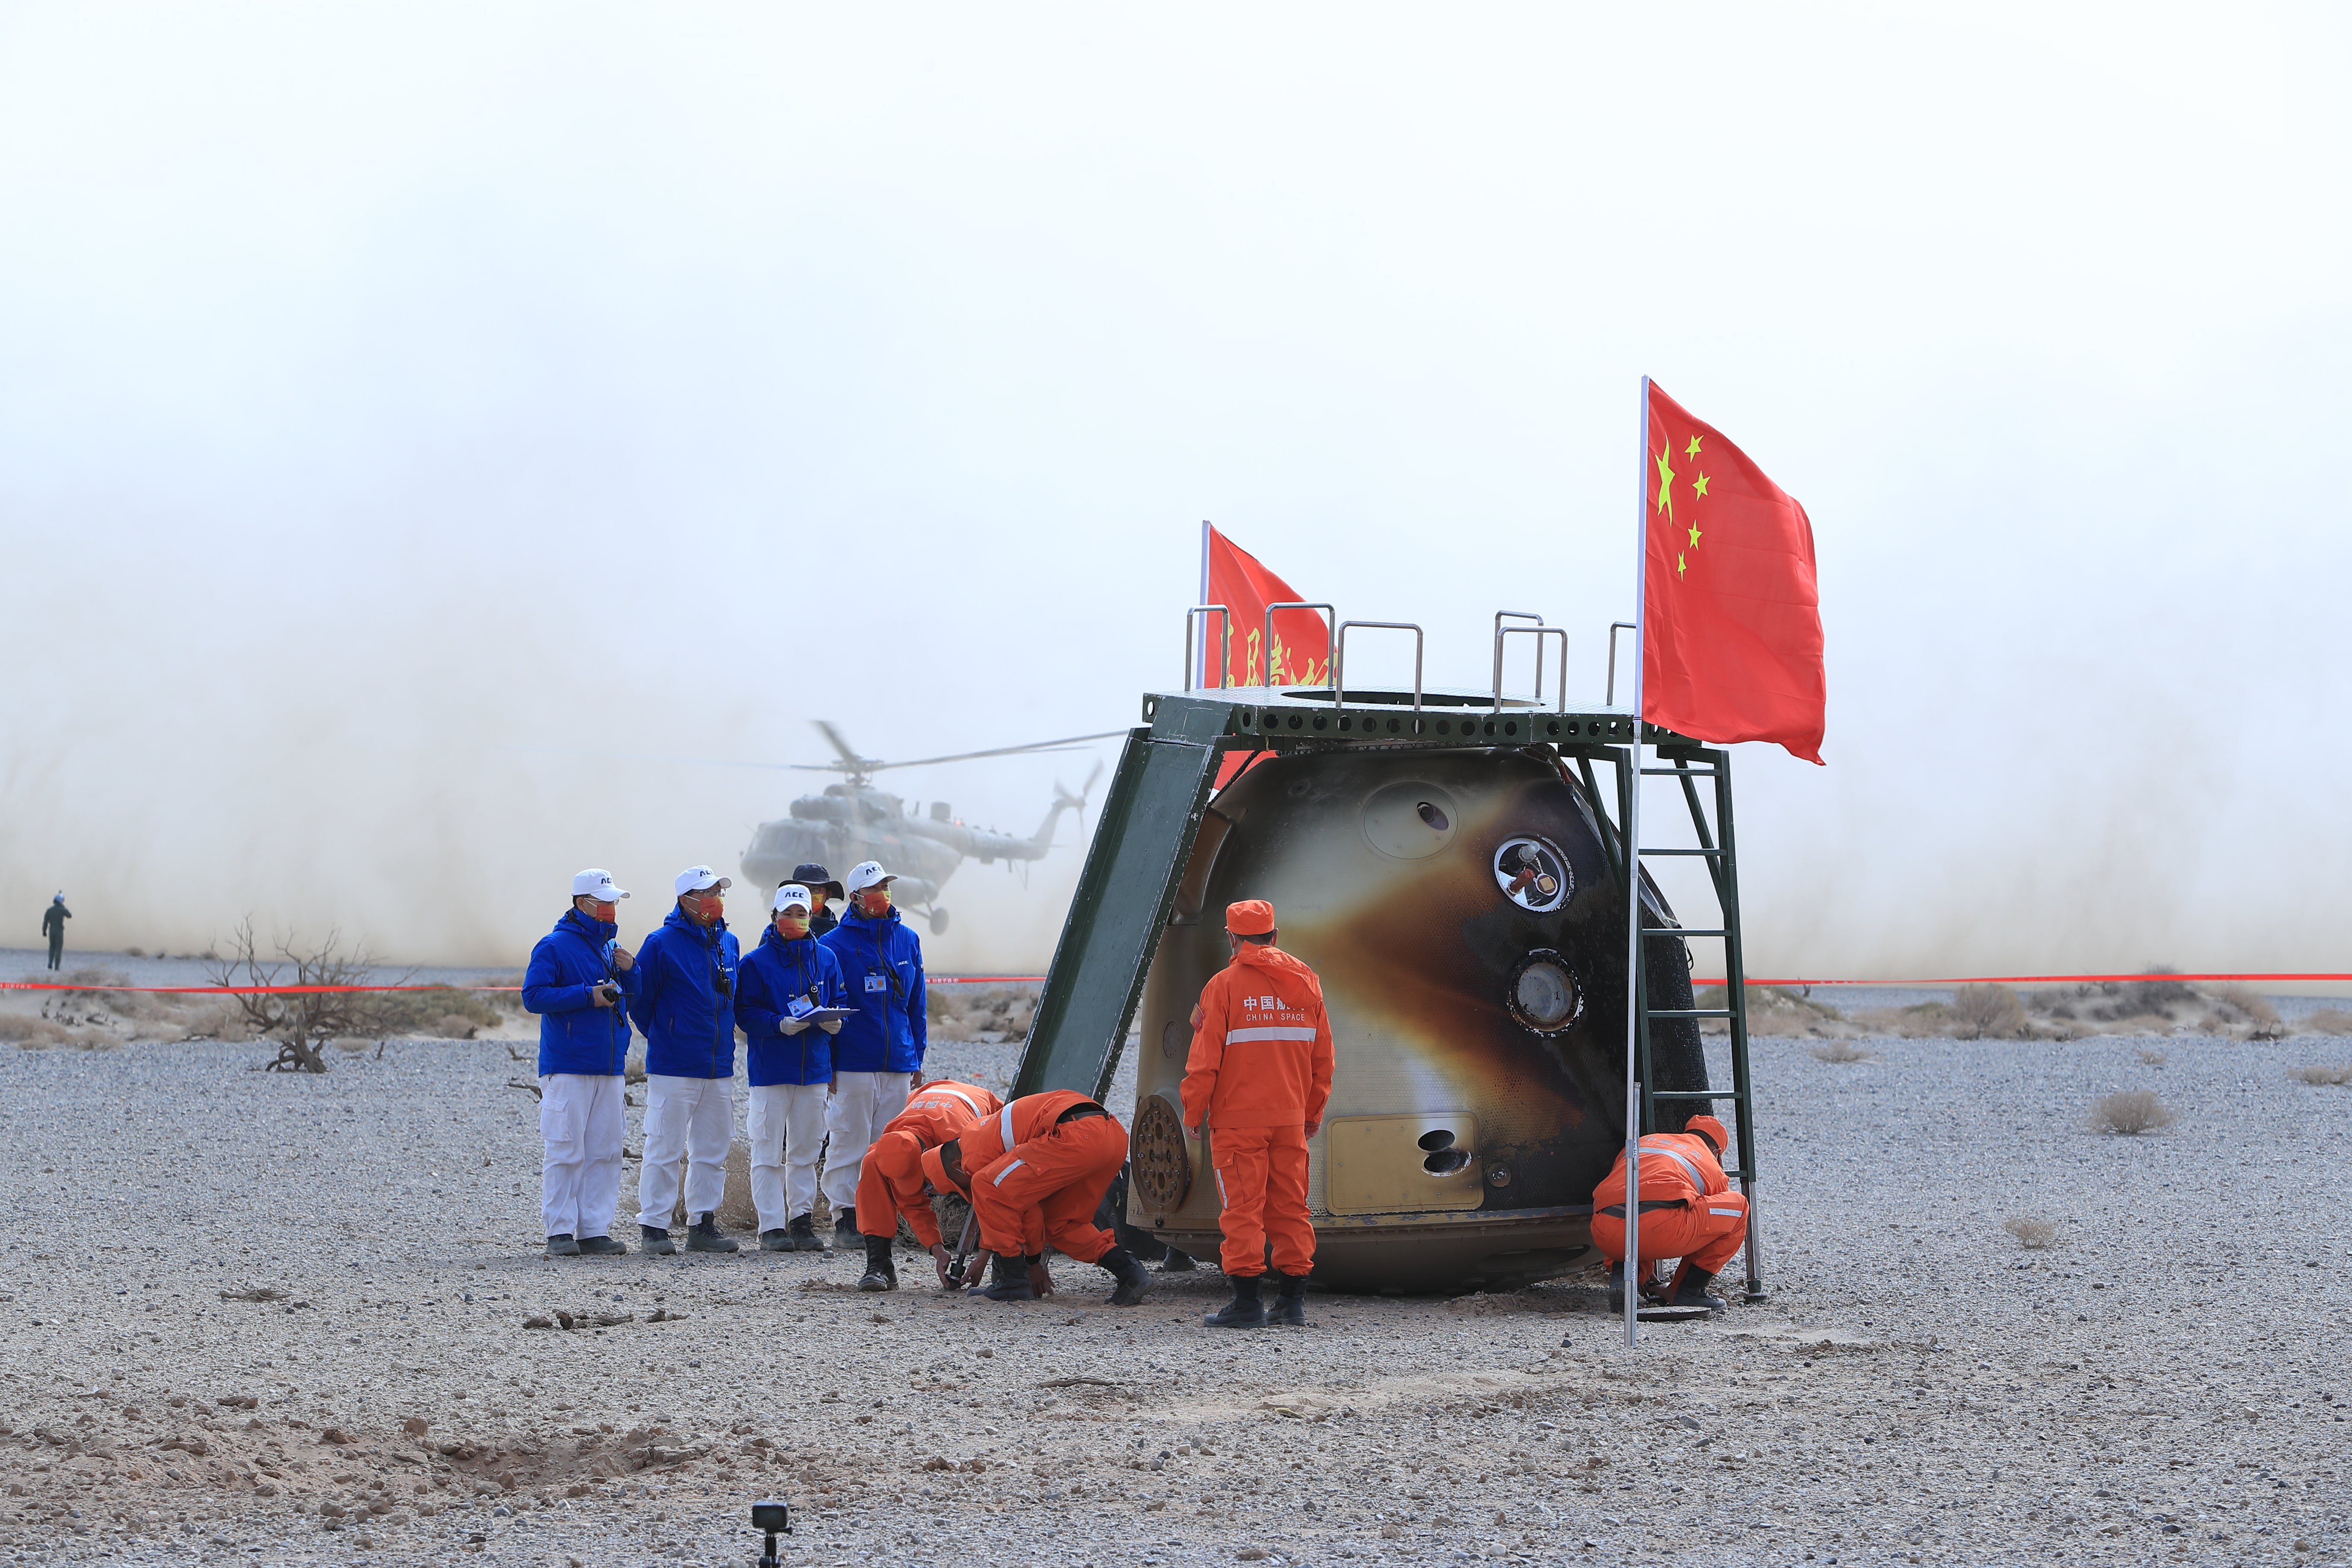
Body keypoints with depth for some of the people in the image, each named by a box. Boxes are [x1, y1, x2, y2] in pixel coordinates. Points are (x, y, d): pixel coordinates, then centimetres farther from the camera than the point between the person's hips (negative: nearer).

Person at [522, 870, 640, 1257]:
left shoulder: (610, 947, 17)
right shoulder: (554, 946, -5)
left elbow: (635, 997, 22)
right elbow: (534, 996, -13)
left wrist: (630, 972, 1)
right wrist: (588, 995, -18)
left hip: (609, 1066, 7)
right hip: (567, 1068, -7)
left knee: (605, 1152, 5)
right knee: (565, 1152, -7)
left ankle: (595, 1231, 9)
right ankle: (560, 1233, -4)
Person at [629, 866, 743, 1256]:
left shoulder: (728, 942, 11)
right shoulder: (662, 944, -8)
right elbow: (639, 999, -2)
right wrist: (661, 1036, 6)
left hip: (719, 1065, 6)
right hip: (673, 1067, -6)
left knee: (712, 1151, 9)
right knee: (665, 1150, -5)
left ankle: (703, 1224, 16)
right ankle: (654, 1227, -1)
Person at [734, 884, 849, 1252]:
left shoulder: (825, 959, 10)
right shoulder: (757, 962, -2)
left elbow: (840, 1002, 14)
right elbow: (745, 1014, -6)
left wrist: (835, 1022, -8)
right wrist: (780, 1025, -21)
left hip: (815, 1067, 4)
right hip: (771, 1067, -4)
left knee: (807, 1149, 9)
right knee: (769, 1150, -3)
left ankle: (801, 1220, 17)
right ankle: (772, 1226, 0)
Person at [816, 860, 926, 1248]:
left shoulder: (907, 940, 11)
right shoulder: (835, 943, -3)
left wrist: (917, 1056, 14)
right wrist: (826, 1062, -6)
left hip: (898, 1063, 5)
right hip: (853, 1065, -4)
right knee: (848, 1141, -4)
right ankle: (846, 1219, 0)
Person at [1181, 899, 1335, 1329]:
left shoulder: (1225, 985, -8)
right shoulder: (1306, 982, 8)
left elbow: (1205, 1059, -8)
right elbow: (1322, 1056, 13)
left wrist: (1194, 1112, 2)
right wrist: (1314, 1111, 22)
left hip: (1238, 1119, -5)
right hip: (1291, 1117, 5)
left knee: (1243, 1207, -2)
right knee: (1290, 1206, 10)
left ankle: (1248, 1302, -3)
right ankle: (1293, 1300, 11)